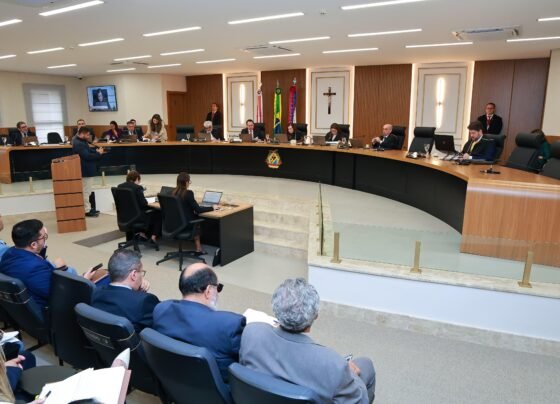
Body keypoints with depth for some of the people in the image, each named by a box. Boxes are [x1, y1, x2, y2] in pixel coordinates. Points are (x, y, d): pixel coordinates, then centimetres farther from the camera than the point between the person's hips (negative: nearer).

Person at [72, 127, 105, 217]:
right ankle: (87, 211, 2)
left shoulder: (81, 141, 12)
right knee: (86, 191, -4)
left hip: (87, 170, 11)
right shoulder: (78, 144, -23)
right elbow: (87, 156, -28)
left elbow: (88, 151, 16)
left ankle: (88, 208, 26)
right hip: (85, 171, -11)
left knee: (86, 191, 17)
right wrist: (99, 153, -17)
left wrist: (97, 150, -1)